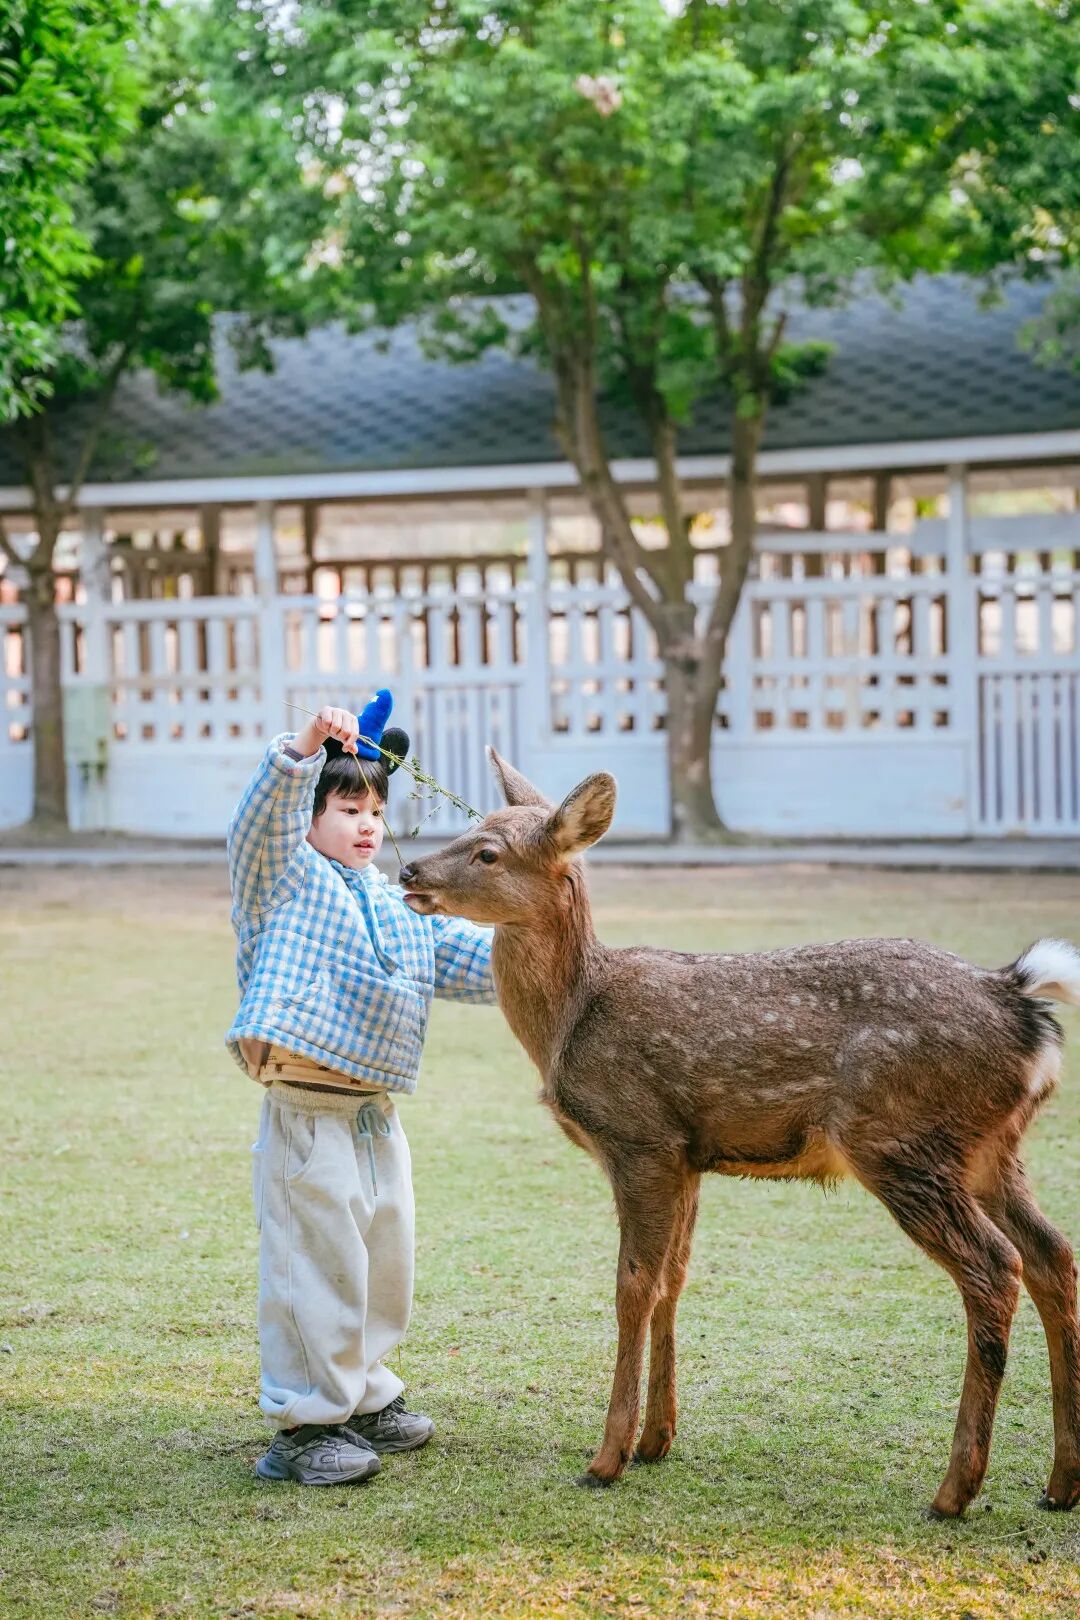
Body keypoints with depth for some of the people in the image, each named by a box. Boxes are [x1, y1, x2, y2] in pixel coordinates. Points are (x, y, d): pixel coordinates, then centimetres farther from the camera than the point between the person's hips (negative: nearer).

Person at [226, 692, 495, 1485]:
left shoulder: (403, 908, 17)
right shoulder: (288, 882, -1)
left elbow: (473, 958, 18)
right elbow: (266, 819, -19)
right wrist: (305, 748, -32)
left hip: (379, 1114, 7)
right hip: (309, 1116, -7)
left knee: (386, 1263, 16)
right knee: (320, 1266, -6)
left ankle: (365, 1398, 32)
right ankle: (305, 1424, 4)